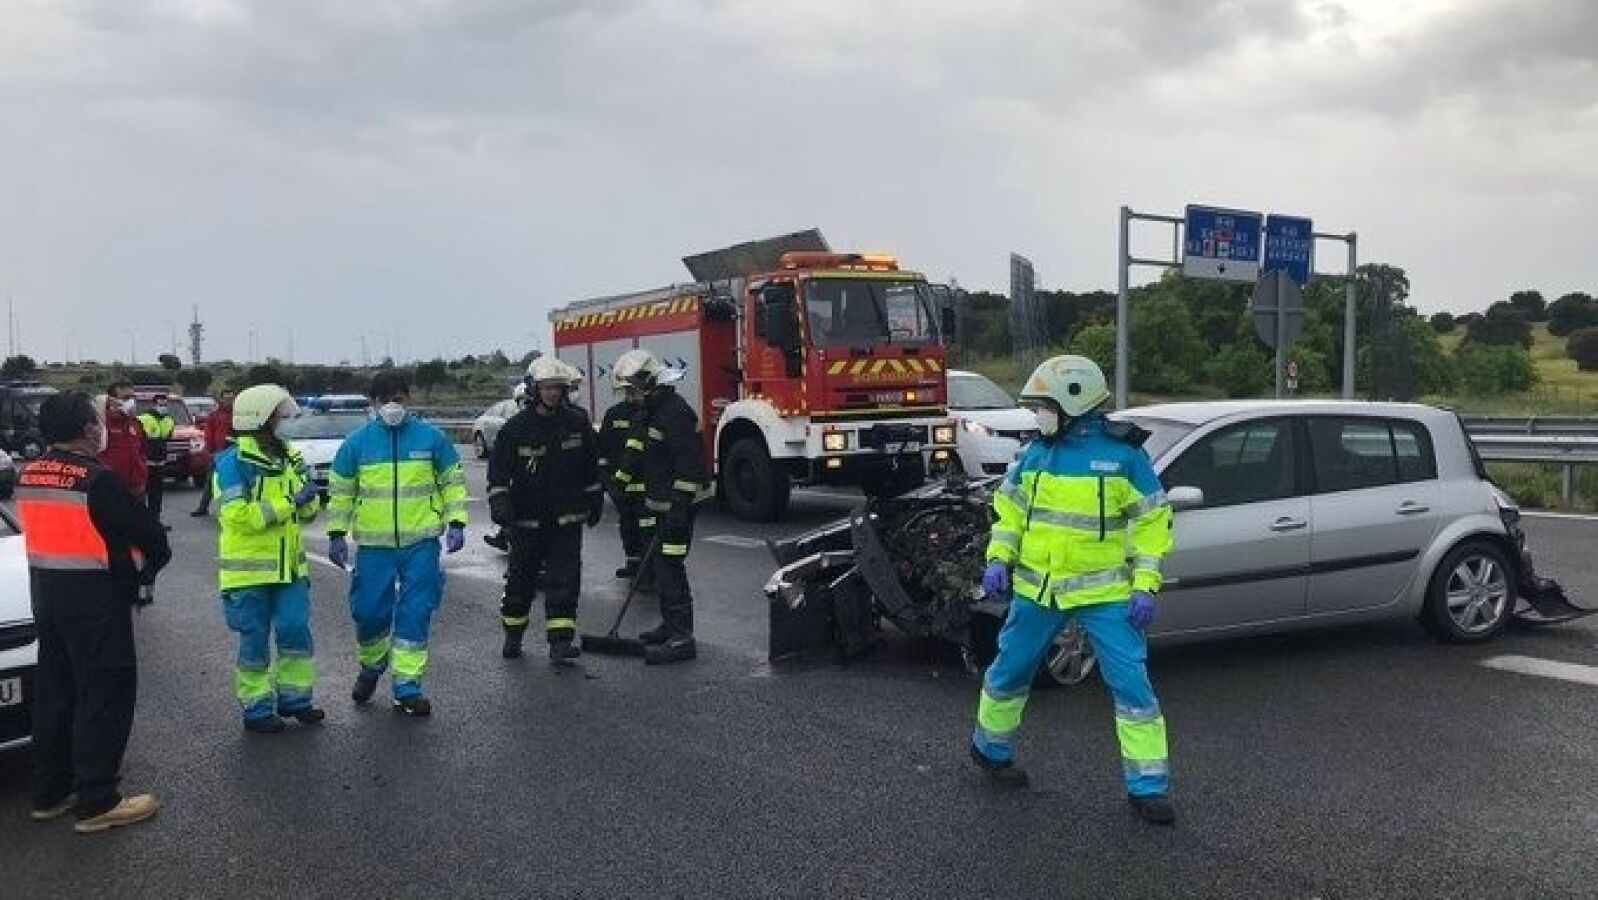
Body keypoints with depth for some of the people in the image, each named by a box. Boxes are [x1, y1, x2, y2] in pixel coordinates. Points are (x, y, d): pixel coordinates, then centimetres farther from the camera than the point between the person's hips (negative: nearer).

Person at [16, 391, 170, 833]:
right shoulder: (97, 479, -20)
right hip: (95, 599, -8)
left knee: (55, 690, 17)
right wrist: (146, 570, 3)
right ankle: (97, 802, 3)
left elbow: (47, 527, 13)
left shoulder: (28, 476, 5)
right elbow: (150, 535, -17)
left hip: (46, 594, 8)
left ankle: (50, 792, 26)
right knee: (105, 695, -1)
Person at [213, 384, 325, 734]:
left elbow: (307, 512, 14)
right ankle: (256, 709, 17)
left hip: (289, 566, 6)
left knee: (296, 633, 7)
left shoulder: (289, 458, 8)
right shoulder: (233, 462, -14)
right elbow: (238, 514, -23)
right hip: (249, 569, -6)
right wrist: (289, 502, -24)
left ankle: (294, 698, 22)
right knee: (255, 642, 4)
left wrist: (309, 499, -10)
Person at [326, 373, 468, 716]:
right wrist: (337, 534, 4)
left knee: (415, 614, 1)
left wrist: (456, 523, -2)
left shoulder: (431, 437, 2)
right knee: (369, 612, 5)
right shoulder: (357, 442, 3)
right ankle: (371, 667, 34)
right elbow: (340, 491, 9)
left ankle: (407, 687, 11)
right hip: (373, 545, 1)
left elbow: (453, 481, 7)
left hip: (421, 543, 0)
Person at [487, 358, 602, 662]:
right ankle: (512, 636, 27)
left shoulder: (577, 422, 2)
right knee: (521, 579, 9)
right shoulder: (516, 428, -5)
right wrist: (499, 505, -19)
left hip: (567, 519, 1)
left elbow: (590, 467, 13)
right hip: (527, 519, -1)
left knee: (564, 579, -5)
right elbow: (498, 470, -6)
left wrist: (595, 501, 16)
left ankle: (560, 641, -4)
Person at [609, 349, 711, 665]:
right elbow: (638, 455, 26)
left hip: (676, 505, -10)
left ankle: (682, 638, -11)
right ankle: (670, 625, 26)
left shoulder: (675, 413, -19)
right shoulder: (647, 411, 15)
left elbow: (688, 464, -24)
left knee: (669, 566, -12)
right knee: (659, 565, 15)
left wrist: (679, 508, -26)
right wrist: (620, 480, 26)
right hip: (657, 504, 10)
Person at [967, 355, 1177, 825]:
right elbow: (1009, 511, 12)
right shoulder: (1035, 453, 2)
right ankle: (990, 747, 38)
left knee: (1131, 683, -5)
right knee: (1010, 672, 14)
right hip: (1036, 589, 3)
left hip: (1105, 592, -3)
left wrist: (1145, 585, -11)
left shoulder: (1122, 453, -8)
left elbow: (1152, 522, -5)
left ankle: (1148, 786, 7)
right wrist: (998, 560, -1)